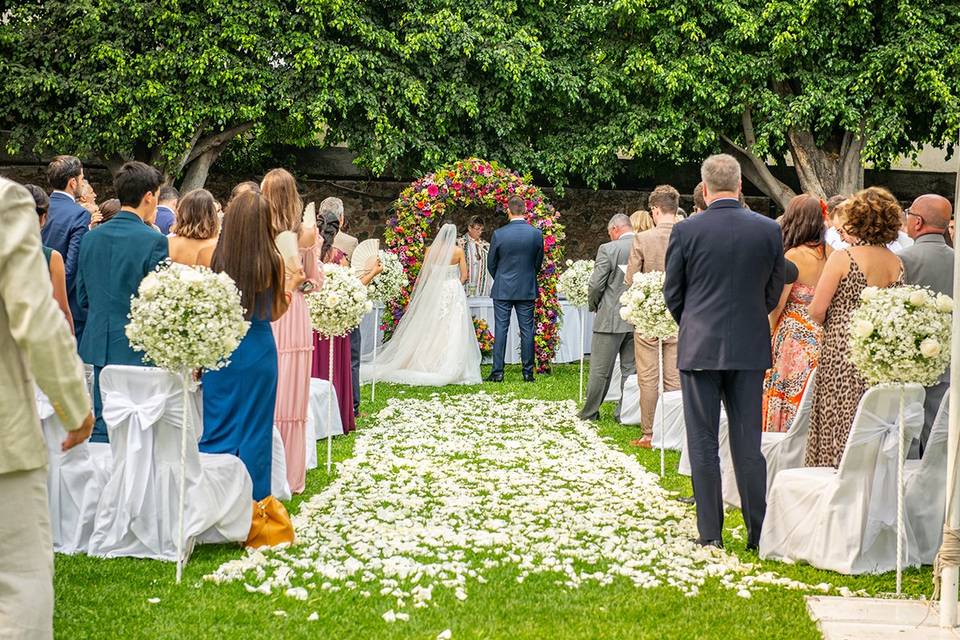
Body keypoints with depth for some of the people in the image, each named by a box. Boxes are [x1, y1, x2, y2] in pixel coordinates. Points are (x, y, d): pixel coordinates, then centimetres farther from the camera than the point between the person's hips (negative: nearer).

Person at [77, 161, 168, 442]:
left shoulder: (91, 237, 6)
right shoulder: (154, 241, -13)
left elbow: (83, 298, 13)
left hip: (98, 347, 6)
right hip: (139, 350, -6)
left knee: (100, 428, 10)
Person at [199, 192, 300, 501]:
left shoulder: (210, 255, -9)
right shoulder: (274, 261, -9)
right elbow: (274, 312, 2)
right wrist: (291, 285, 19)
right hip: (259, 350, 0)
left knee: (215, 429, 12)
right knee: (254, 430, 11)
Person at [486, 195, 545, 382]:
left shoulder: (499, 234, -10)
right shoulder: (536, 234, -5)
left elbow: (491, 264, 1)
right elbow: (538, 263, 6)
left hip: (502, 290, -1)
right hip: (527, 290, 1)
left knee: (500, 330, 2)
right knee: (527, 331, 6)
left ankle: (497, 372, 1)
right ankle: (528, 372, 8)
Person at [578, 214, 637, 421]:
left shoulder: (608, 249, -11)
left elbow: (596, 284, -11)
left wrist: (593, 306, 8)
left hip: (611, 319, -4)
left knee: (600, 370, 4)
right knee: (631, 369, 11)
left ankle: (589, 413, 12)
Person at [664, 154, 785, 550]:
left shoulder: (686, 231, -8)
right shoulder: (769, 230, -2)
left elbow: (672, 294, 0)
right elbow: (774, 292, 7)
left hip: (699, 348, -2)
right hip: (750, 349, 2)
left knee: (703, 444, 5)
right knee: (748, 443, 8)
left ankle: (710, 532, 6)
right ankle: (759, 532, 8)